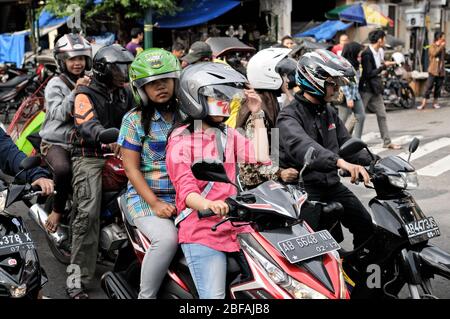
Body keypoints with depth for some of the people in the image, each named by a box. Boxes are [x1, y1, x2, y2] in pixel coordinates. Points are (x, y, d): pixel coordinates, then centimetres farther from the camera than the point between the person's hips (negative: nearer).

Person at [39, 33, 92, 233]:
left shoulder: (90, 83, 13)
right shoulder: (56, 85, -2)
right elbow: (58, 114, -18)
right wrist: (75, 91, -25)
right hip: (56, 142, -5)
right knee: (64, 170, -34)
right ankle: (58, 210, -12)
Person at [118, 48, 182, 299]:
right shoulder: (135, 120, 1)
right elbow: (132, 168, -3)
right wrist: (155, 204, -15)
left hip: (185, 196, 4)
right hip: (146, 197, -4)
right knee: (167, 238, -32)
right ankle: (146, 296, -14)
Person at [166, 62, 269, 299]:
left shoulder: (229, 135, 19)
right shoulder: (181, 140, -1)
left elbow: (261, 159, 2)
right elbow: (186, 189, -15)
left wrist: (257, 115, 6)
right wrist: (208, 204, -36)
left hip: (235, 227, 6)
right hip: (201, 232, -6)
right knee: (214, 296, -15)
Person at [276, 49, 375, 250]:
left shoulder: (329, 113, 16)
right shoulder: (289, 117, -13)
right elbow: (302, 146, -34)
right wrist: (340, 162, -49)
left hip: (332, 185, 8)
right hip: (304, 189, -8)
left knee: (367, 227, 5)